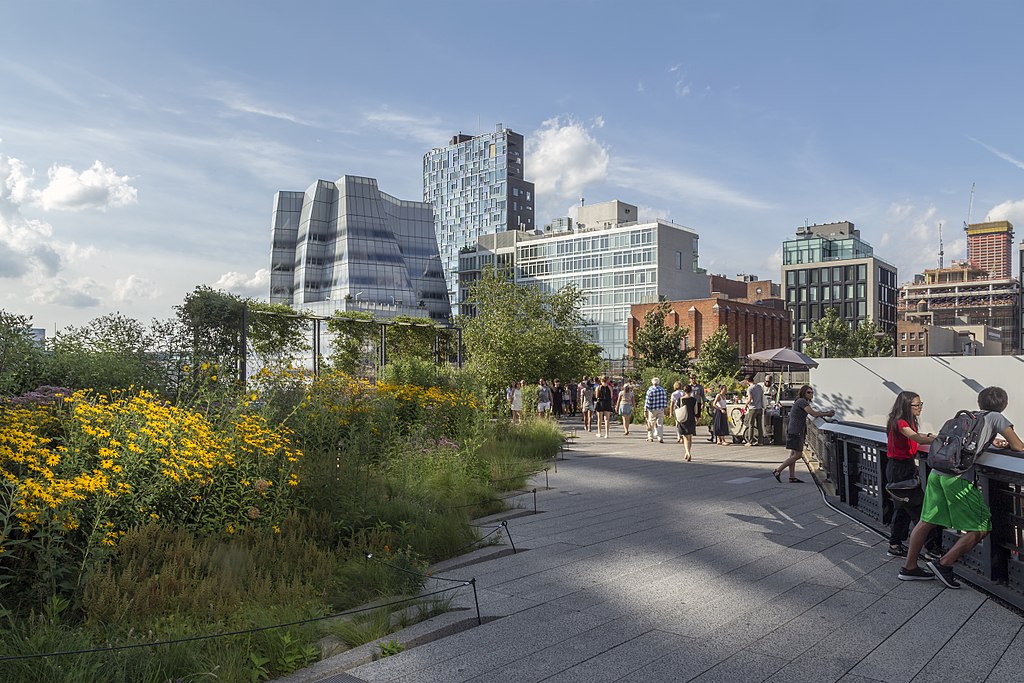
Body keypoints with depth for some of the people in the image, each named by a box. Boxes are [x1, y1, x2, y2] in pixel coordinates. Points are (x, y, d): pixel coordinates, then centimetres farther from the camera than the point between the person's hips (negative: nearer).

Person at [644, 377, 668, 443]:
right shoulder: (662, 390, 1)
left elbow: (647, 401, -10)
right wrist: (665, 408, 15)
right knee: (660, 424, 4)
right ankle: (660, 438, -6)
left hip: (652, 410, -2)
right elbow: (665, 400, 5)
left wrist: (645, 410, -6)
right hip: (661, 409, 2)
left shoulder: (650, 390, -11)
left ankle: (650, 437, 22)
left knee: (651, 423, 12)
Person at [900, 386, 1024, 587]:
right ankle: (944, 564, 1)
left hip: (937, 471, 7)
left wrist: (990, 441, 42)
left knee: (927, 521, 14)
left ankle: (909, 568, 19)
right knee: (981, 528, 5)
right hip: (958, 477, -7)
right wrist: (1007, 443, 25)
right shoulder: (996, 417, 8)